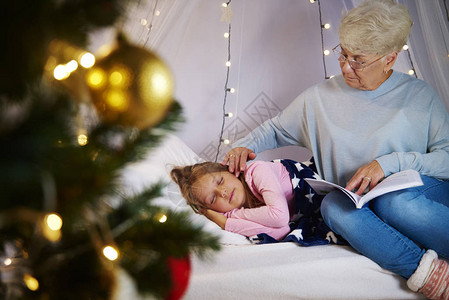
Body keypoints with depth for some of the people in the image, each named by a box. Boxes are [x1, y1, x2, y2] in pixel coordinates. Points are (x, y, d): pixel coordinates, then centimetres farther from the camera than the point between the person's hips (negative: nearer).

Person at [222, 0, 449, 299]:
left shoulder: (420, 95, 4)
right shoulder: (320, 97, 10)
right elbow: (275, 129, 23)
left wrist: (390, 162, -15)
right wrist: (245, 146, 3)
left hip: (425, 191, -2)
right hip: (360, 205, 2)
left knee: (393, 201, -38)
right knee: (333, 204, -34)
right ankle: (425, 271, -38)